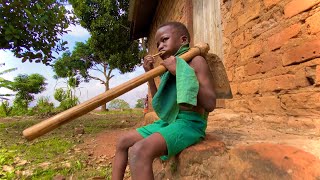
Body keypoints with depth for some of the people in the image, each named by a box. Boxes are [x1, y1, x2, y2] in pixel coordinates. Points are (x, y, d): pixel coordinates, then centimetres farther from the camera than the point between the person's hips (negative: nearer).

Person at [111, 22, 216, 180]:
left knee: (139, 151, -31)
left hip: (189, 123, -8)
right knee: (123, 142, 11)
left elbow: (210, 105, -18)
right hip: (166, 122, 9)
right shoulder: (170, 69, 15)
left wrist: (179, 72, -18)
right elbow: (161, 105, 18)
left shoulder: (196, 61, -6)